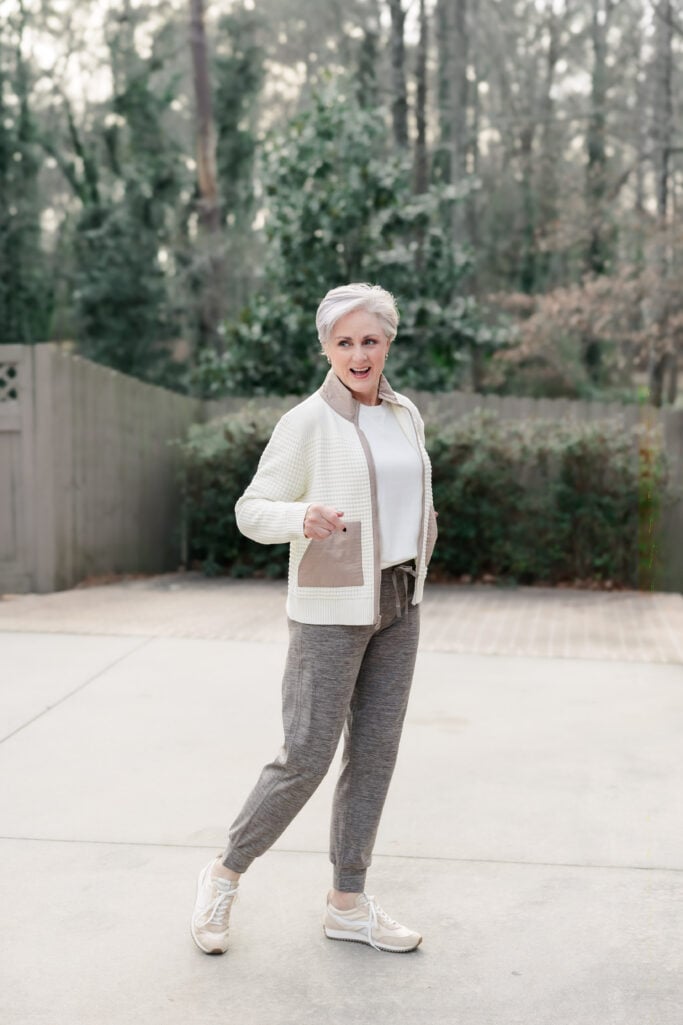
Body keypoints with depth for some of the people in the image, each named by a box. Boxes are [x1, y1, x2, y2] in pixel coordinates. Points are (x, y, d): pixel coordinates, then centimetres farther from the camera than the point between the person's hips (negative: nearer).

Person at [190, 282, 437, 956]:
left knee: (374, 751, 7)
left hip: (396, 604, 6)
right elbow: (252, 512, -12)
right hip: (329, 608, -6)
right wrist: (301, 518, -31)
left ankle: (347, 905, 19)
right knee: (307, 757, -4)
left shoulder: (405, 416, 8)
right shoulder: (306, 423, -12)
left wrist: (420, 531, 12)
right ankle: (226, 873, 18)